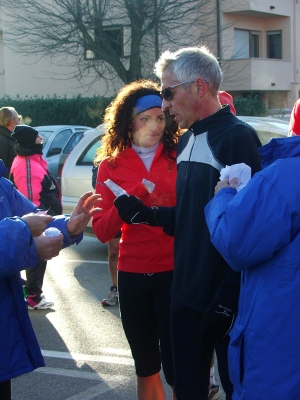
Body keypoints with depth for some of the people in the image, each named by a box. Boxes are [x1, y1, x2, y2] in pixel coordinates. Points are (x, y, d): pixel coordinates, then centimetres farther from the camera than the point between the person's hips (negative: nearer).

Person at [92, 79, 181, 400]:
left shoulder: (180, 157, -3)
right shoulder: (111, 166, 3)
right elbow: (101, 230, -4)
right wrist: (138, 193, -17)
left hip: (175, 273, -2)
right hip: (133, 276, 3)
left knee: (176, 366, 1)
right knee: (145, 366, 17)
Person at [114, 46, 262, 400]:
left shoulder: (238, 138, -14)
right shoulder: (186, 142, 13)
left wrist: (227, 300, -21)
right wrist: (149, 214, 1)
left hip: (225, 301, -8)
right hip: (186, 295, 8)